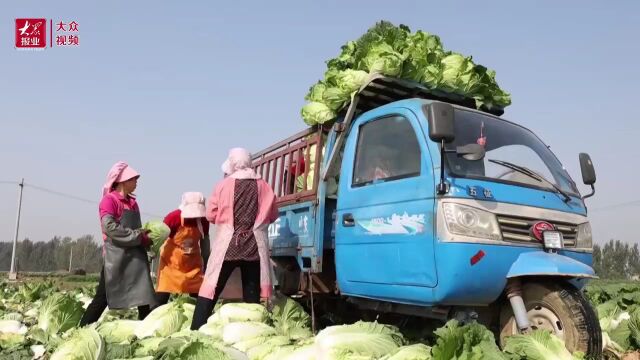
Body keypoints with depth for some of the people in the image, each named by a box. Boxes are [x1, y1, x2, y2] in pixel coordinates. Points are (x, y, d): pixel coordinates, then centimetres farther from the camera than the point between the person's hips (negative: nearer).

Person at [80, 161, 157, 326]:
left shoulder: (132, 202, 18)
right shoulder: (109, 200, -4)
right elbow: (109, 227, -19)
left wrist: (146, 238, 2)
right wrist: (139, 237, -17)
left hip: (136, 256, 7)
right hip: (116, 257, -7)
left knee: (144, 295, 4)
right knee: (103, 297, -3)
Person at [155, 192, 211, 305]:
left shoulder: (203, 221, -10)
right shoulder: (173, 218, -21)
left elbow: (205, 244, 4)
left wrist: (206, 268, 9)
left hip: (193, 263, 4)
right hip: (171, 262, -3)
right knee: (161, 298, -6)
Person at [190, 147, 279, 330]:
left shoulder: (224, 185, -1)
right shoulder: (264, 186, 5)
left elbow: (211, 215, 2)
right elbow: (272, 215, 12)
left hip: (227, 245, -2)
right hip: (254, 247, 2)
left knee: (210, 289, 4)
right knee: (252, 295, 9)